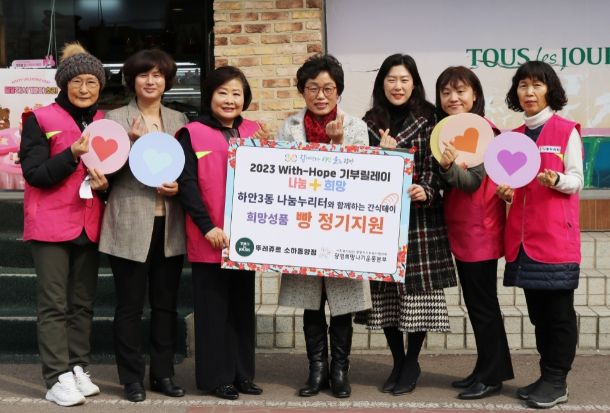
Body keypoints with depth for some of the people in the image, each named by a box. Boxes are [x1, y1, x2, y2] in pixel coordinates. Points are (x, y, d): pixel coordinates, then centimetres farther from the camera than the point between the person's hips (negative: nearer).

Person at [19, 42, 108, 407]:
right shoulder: (40, 120, -4)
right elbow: (34, 174, -12)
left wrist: (105, 183, -4)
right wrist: (73, 154, -24)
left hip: (89, 225, 5)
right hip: (51, 224, -5)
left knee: (83, 303, 9)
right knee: (54, 304, -3)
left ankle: (79, 369, 18)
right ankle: (59, 378, 1)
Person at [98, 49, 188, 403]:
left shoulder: (179, 120, 11)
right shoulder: (116, 118, 1)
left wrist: (179, 187, -6)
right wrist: (130, 144, -20)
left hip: (170, 225, 3)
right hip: (131, 225, -3)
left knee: (166, 303, 10)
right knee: (130, 305, 3)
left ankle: (163, 373, 22)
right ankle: (132, 377, 14)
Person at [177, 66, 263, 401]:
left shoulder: (254, 132, 11)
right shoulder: (192, 134, -3)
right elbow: (186, 184, -10)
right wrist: (208, 226, -17)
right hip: (209, 237, -5)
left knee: (243, 306, 12)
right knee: (214, 308, 2)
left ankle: (242, 374, 23)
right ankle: (216, 377, 12)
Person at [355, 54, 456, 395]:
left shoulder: (429, 119, 2)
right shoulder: (370, 123, 10)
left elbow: (435, 164, -4)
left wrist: (426, 191, -21)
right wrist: (382, 152, -10)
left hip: (420, 216, -3)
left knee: (418, 289, -1)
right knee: (385, 291, 5)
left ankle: (412, 364, 16)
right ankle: (397, 363, 21)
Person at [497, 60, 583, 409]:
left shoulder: (566, 130, -2)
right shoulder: (515, 136, 13)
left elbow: (577, 181, -4)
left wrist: (555, 180, -24)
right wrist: (507, 193, -2)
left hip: (556, 236, -6)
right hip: (523, 237, 6)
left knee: (559, 310, 1)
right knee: (537, 311, 12)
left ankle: (557, 382, 9)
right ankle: (547, 376, 21)